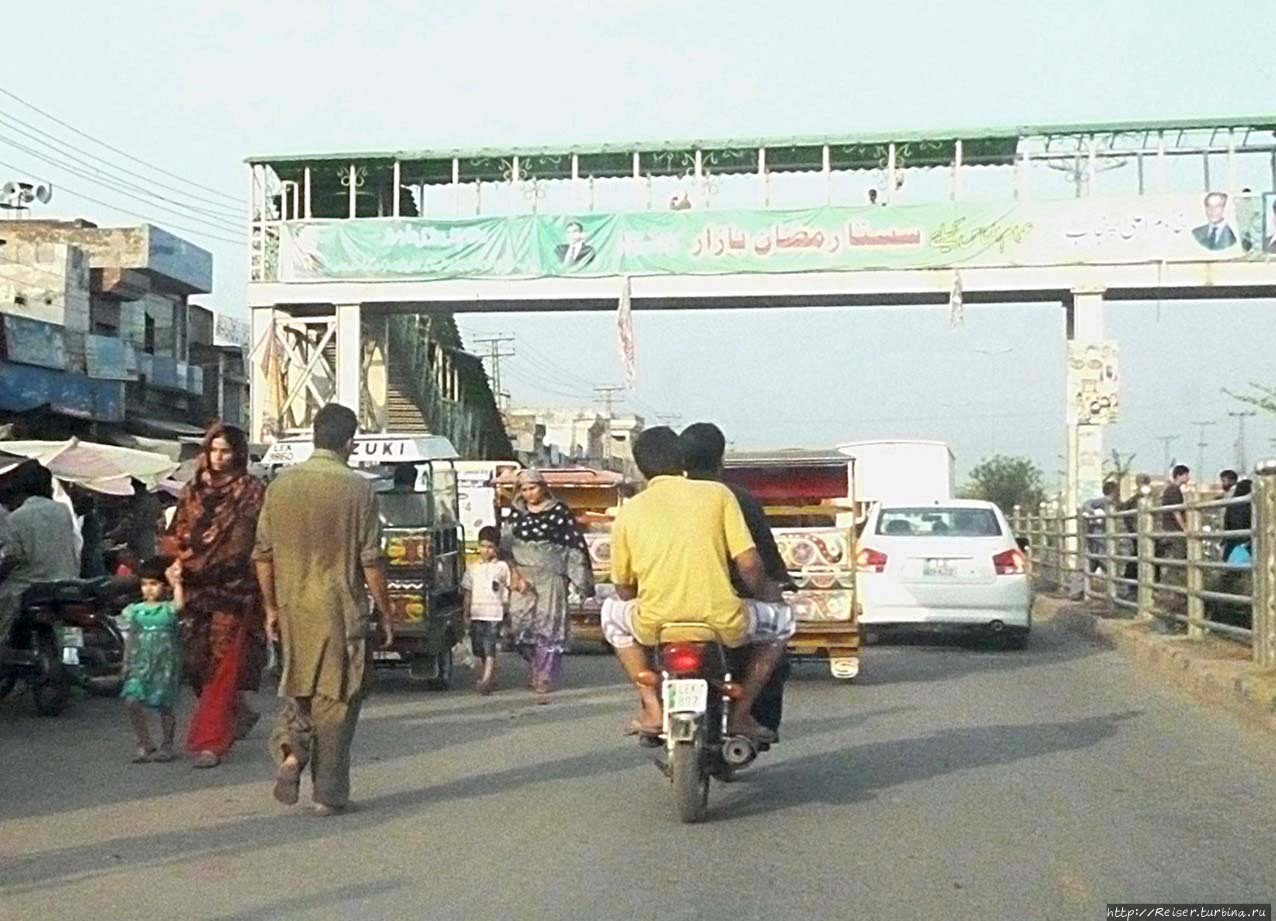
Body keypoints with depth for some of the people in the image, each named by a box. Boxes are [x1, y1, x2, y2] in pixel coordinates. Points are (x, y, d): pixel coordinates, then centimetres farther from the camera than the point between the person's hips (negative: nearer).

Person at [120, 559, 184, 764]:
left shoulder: (168, 609, 0)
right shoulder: (135, 610, 9)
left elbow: (179, 604, -24)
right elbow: (131, 639, 15)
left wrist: (176, 584, -20)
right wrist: (127, 663, 12)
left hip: (164, 663, -3)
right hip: (141, 664, 3)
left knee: (164, 706, 2)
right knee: (132, 701, -12)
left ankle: (166, 747, 18)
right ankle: (144, 746, 0)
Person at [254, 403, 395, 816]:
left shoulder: (281, 485, 2)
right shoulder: (357, 489, -10)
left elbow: (263, 554, 7)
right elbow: (371, 561, -9)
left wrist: (272, 607, 17)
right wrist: (385, 612, 2)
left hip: (294, 609, 4)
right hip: (342, 610, -3)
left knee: (300, 690, 20)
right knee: (335, 698, 6)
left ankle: (291, 750, -5)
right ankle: (329, 793, 9)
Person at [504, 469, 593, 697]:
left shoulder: (559, 511, -1)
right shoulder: (517, 513, 10)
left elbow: (575, 544, 0)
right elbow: (507, 545, 10)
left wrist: (582, 580, -2)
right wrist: (515, 575, -4)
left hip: (551, 576, -3)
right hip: (523, 577, 3)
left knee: (548, 625, -5)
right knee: (518, 624, -6)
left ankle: (544, 679, 1)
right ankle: (538, 666, 17)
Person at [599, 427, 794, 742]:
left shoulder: (628, 511, 11)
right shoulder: (717, 494, 6)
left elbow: (624, 589, 16)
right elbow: (748, 564, 0)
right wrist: (765, 593, 21)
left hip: (654, 626, 2)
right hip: (721, 624, -1)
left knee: (614, 613, 35)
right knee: (781, 619, 28)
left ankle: (652, 707, 20)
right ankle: (742, 712, 18)